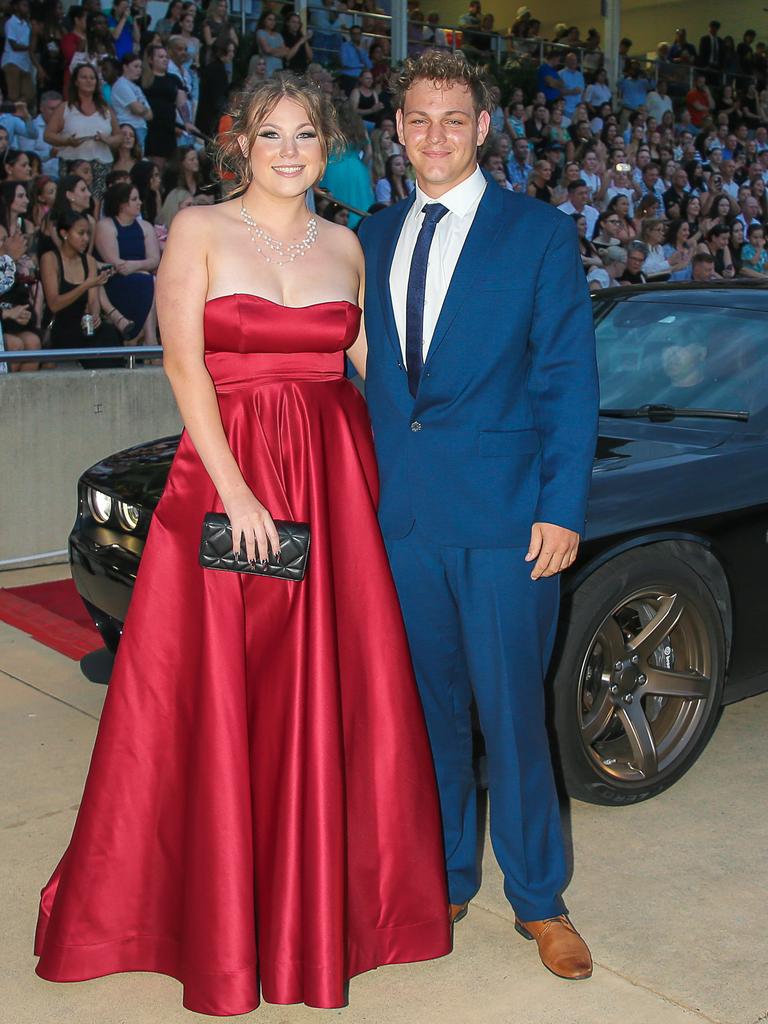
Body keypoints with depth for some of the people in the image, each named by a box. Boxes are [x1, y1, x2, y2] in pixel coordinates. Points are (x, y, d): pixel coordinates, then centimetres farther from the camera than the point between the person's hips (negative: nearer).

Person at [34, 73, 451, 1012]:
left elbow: (362, 370, 14)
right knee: (216, 698, 2)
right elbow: (184, 365, -8)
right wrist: (236, 491, -16)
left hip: (336, 477, 4)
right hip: (225, 474, -3)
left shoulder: (345, 247, 12)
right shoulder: (199, 230, 1)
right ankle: (222, 920, 20)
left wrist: (377, 473, 1)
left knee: (333, 690, 7)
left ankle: (330, 896, 26)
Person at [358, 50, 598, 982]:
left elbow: (569, 379, -3)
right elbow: (366, 374, 13)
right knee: (428, 707, 14)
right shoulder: (372, 238, 13)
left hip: (502, 516, -4)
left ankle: (538, 899, 22)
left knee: (511, 714, 3)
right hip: (398, 512, 4)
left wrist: (561, 509, -10)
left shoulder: (540, 233, 0)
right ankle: (444, 879, 31)